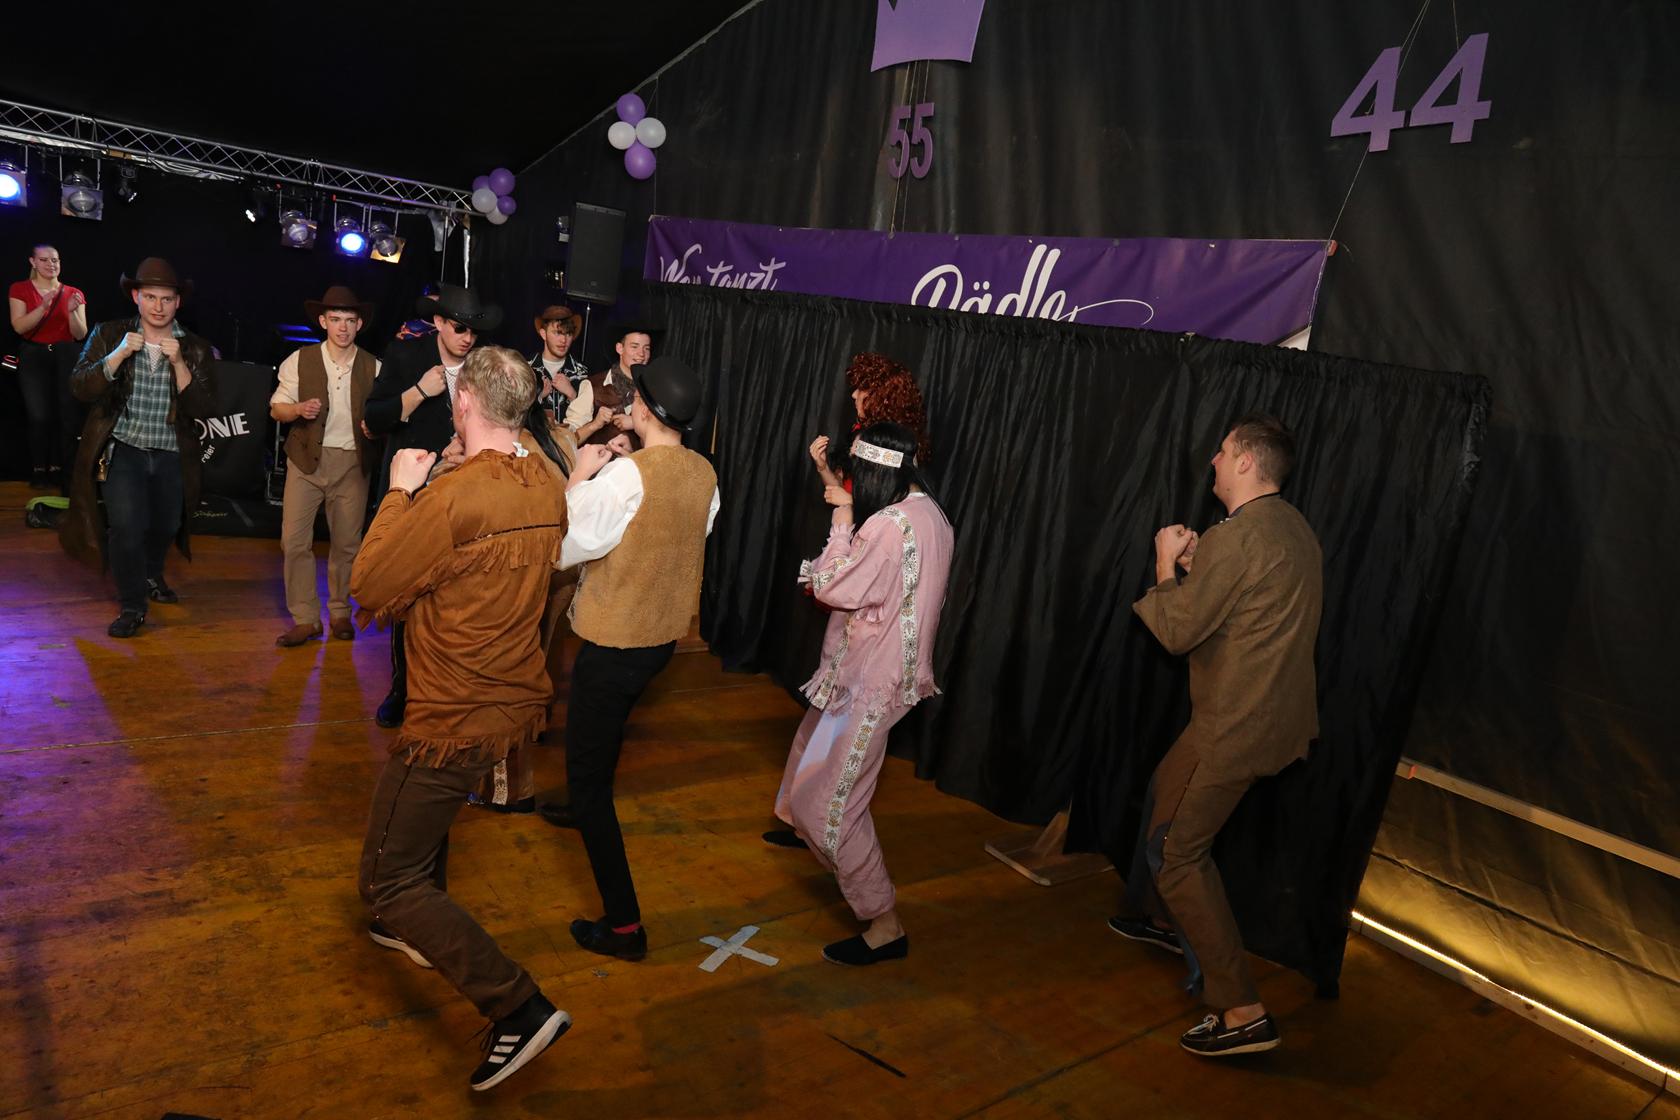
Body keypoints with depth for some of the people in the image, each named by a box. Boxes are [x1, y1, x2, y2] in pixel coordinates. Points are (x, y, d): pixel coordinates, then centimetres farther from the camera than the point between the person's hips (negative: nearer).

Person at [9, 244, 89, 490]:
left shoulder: (74, 293, 8)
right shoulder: (20, 289, 5)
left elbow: (81, 334, 2)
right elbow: (19, 327, -7)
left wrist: (72, 311, -16)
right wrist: (44, 307, -20)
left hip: (67, 357, 1)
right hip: (34, 357, -1)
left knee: (70, 416, -9)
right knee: (40, 417, -13)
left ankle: (62, 471, 1)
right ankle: (39, 470, 2)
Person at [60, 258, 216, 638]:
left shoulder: (195, 349, -2)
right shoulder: (109, 335, -2)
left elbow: (204, 410, -10)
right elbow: (80, 387, -9)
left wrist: (178, 362, -22)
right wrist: (119, 354, -22)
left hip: (171, 454, 2)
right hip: (123, 450, -2)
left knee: (165, 526, 18)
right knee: (127, 526, -14)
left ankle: (151, 576, 48)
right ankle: (132, 607, 3)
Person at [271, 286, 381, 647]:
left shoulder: (373, 367, 4)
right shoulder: (300, 361, 1)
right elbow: (276, 408, 4)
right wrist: (299, 409, -17)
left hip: (352, 464, 1)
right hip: (307, 459, 0)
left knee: (347, 543, 6)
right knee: (294, 541, -5)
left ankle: (339, 612, 24)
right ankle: (305, 619, 4)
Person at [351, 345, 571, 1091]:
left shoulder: (452, 498, -27)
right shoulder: (548, 486, -2)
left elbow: (369, 588, -15)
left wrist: (400, 491, -7)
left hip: (454, 718, -8)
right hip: (515, 701, 8)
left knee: (387, 880, 4)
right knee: (425, 805, 33)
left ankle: (518, 1007, -1)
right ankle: (414, 926, 54)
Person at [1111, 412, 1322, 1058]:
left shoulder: (1236, 538, -23)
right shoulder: (1294, 530, 9)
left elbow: (1177, 630, -17)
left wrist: (1166, 566, -3)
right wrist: (1195, 566, 7)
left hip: (1238, 725, -10)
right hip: (1276, 713, 10)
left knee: (1177, 852, -2)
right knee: (1166, 790, 27)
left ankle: (1242, 1013, 1)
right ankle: (1161, 919, 45)